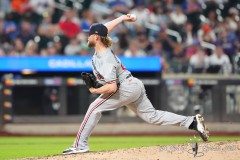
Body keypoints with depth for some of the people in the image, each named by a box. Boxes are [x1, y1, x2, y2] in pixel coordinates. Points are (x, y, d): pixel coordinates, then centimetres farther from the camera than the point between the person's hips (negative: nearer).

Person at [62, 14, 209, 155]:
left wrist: (95, 91, -17)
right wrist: (122, 18, 21)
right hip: (134, 86, 10)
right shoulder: (103, 48, 0)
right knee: (152, 115, 10)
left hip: (127, 89, -10)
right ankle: (192, 122, 6)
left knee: (95, 108, -10)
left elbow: (112, 87, -32)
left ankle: (80, 144, -9)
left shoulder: (105, 61, -26)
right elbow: (106, 28, 17)